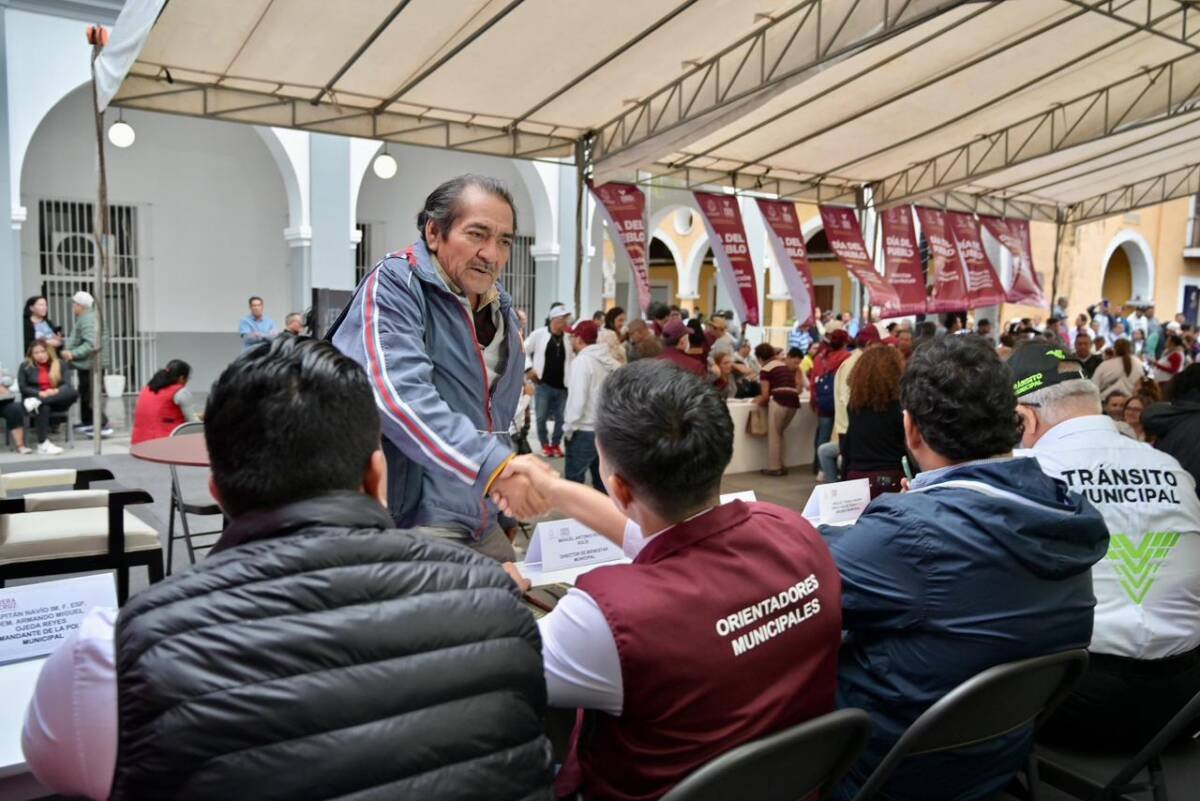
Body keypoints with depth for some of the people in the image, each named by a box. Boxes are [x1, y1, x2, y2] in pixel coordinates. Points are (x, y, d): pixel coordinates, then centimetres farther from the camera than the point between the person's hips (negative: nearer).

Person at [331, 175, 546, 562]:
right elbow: (398, 395, -30)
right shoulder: (393, 286, -13)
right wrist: (494, 465, -37)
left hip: (484, 523, 8)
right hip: (410, 525, -8)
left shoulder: (501, 309, 12)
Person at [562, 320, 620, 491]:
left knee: (574, 478, 2)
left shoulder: (582, 361, -13)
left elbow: (577, 397, -18)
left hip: (584, 430, -7)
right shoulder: (610, 361, 7)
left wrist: (569, 426, -9)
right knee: (602, 478, 16)